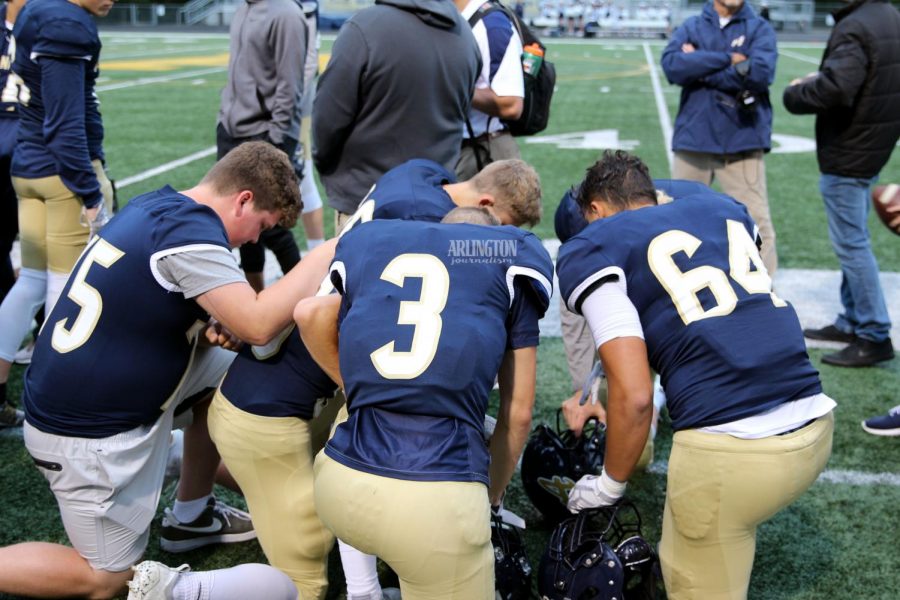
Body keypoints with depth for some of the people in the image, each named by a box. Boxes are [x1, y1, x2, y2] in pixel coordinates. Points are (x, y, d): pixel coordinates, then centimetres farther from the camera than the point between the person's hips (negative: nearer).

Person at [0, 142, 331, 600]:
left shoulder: (157, 204, 3)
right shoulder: (189, 230, -24)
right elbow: (259, 326, -31)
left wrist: (211, 326, -5)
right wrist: (330, 252, -23)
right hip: (89, 435, -9)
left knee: (226, 366, 14)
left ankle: (192, 517, 25)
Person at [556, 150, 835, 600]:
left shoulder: (593, 249, 3)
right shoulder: (724, 207, 21)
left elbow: (634, 396, -7)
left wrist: (608, 485, 10)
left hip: (728, 449, -6)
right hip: (815, 426, 7)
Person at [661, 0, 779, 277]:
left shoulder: (760, 28, 3)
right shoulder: (691, 26, 7)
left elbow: (760, 73, -14)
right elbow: (672, 65, -11)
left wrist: (699, 68, -9)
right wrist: (729, 59, -13)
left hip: (743, 140, -2)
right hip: (693, 138, 2)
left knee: (756, 221, -3)